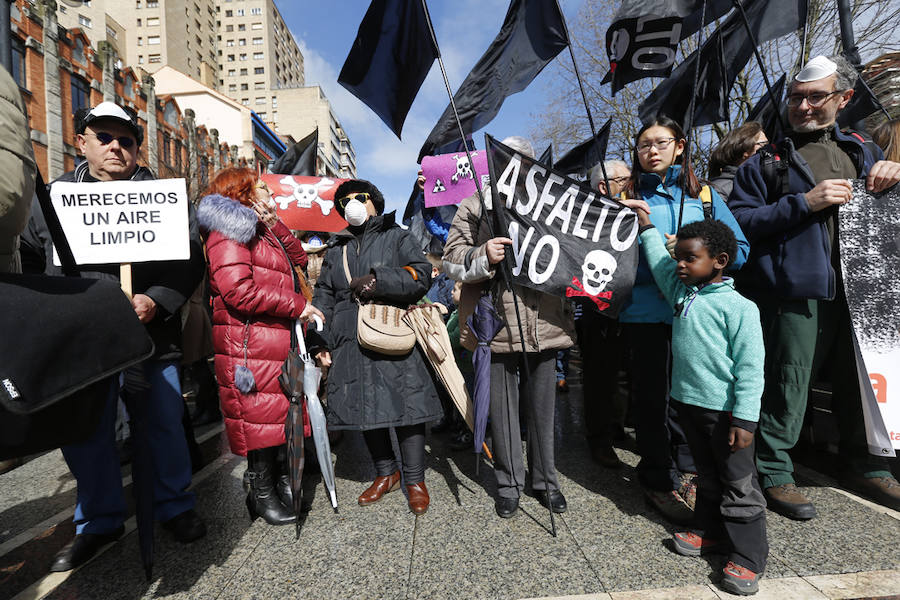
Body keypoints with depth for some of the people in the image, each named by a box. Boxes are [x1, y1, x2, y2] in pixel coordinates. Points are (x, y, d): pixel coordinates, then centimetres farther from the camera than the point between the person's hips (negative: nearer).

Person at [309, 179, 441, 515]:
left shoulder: (397, 238, 11)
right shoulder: (335, 251, 22)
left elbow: (421, 275, -4)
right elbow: (323, 298, 18)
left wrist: (377, 281, -13)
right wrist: (321, 342, 8)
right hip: (351, 343, 5)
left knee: (405, 406, -5)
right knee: (364, 409, 8)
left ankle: (415, 480, 12)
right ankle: (386, 473, 27)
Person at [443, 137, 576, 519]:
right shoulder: (475, 206, 5)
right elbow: (451, 258, -1)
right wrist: (483, 256, -18)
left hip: (544, 324, 3)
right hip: (497, 324, -2)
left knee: (543, 406, 14)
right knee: (502, 407, 9)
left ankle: (545, 480, 33)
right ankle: (508, 483, 28)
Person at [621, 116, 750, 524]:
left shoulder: (703, 194, 10)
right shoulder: (627, 196, 5)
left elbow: (739, 248, 3)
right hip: (644, 310, -2)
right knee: (652, 394, 6)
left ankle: (686, 473, 33)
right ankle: (659, 479, 23)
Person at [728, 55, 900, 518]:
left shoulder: (861, 151, 19)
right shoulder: (768, 160, 3)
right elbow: (738, 222, -8)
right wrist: (804, 202, -15)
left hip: (858, 290, 6)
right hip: (797, 294, -5)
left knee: (862, 382, 16)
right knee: (787, 386, -2)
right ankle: (773, 473, 13)